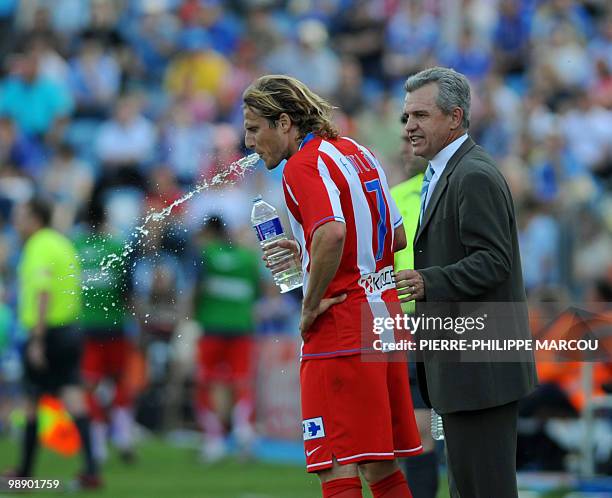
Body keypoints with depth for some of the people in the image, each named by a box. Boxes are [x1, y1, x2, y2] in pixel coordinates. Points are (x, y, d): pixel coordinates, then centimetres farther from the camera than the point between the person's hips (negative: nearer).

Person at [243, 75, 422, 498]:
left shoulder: (303, 165, -12)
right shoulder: (358, 153, 16)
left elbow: (332, 233, -30)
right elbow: (397, 236, 21)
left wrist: (311, 304, -18)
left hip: (341, 322, -9)